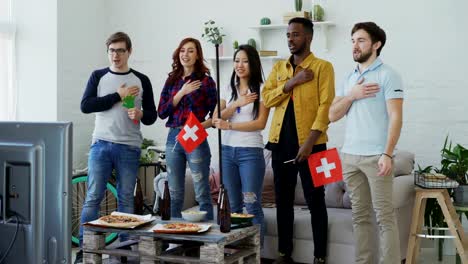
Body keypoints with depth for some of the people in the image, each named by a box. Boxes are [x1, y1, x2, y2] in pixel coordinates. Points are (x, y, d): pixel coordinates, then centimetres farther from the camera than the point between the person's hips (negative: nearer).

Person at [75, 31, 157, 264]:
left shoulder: (141, 80, 7)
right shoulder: (98, 76, 7)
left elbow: (152, 116, 8)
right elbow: (85, 106, -6)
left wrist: (140, 114, -15)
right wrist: (118, 96, -12)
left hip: (129, 148, 0)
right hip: (101, 144, 0)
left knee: (126, 199, 6)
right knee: (93, 197, -2)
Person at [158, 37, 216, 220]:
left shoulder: (205, 80, -1)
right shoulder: (172, 80, 10)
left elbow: (215, 114, -1)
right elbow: (161, 112, 3)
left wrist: (203, 125, -20)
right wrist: (181, 92, -8)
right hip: (173, 138, 4)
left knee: (202, 194, -2)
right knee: (174, 195, 12)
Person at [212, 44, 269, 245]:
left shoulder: (261, 90, -3)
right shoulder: (229, 89, 12)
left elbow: (260, 123, -10)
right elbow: (217, 118, 4)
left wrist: (229, 125, -13)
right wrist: (236, 104, -10)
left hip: (250, 151, -5)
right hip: (227, 150, 5)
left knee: (252, 205, -5)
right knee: (233, 205, 10)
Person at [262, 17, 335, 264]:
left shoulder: (322, 67, -2)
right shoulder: (279, 67, 15)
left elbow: (325, 106, -11)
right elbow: (266, 98, 3)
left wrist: (310, 141, -19)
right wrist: (293, 81, -10)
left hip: (310, 143, -5)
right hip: (281, 142, 5)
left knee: (315, 201, 1)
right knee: (283, 200, 10)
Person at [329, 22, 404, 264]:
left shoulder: (387, 75, -4)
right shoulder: (349, 78, 16)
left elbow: (395, 117, -11)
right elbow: (333, 115, 12)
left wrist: (387, 154, -19)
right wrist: (352, 95, -4)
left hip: (376, 156, -6)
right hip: (350, 156, 6)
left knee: (384, 217, -4)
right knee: (360, 216, 10)